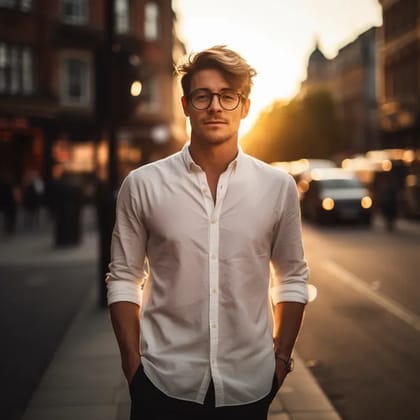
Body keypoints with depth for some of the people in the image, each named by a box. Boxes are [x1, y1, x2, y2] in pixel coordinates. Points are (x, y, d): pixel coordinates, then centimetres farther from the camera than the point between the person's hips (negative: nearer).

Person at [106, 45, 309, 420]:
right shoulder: (143, 185, -4)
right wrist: (132, 363, -2)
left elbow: (293, 278, 7)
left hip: (249, 385, 2)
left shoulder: (279, 187, -1)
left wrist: (282, 357, 4)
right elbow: (123, 278, 1)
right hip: (164, 382, -1)